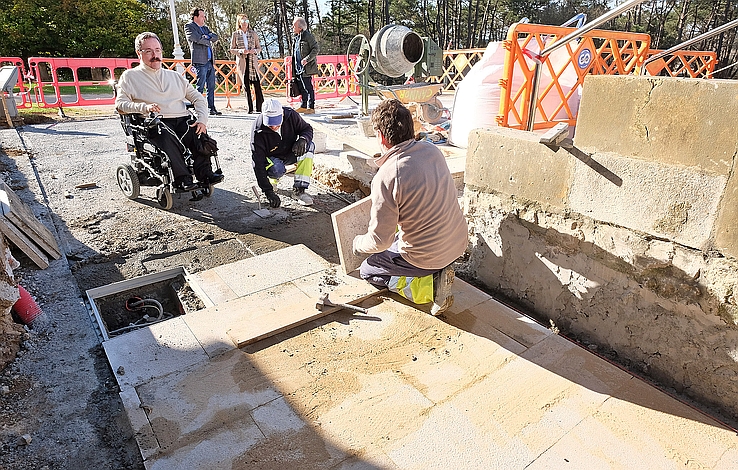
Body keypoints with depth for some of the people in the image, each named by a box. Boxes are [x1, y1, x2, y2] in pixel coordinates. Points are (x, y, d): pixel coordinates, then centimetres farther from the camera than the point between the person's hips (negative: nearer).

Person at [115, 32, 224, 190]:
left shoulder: (174, 76, 28)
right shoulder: (130, 76, 17)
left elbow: (198, 98, 21)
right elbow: (120, 104, 5)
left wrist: (202, 120, 0)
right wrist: (144, 107, -16)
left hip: (183, 121, 4)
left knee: (200, 134, -30)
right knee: (167, 138, -39)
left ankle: (204, 173, -26)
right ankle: (182, 178, -37)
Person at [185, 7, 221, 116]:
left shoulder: (205, 28, 24)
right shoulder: (189, 26, 3)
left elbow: (215, 37, 12)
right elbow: (196, 38, -13)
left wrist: (207, 37, -4)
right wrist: (208, 41, 0)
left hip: (210, 62, 7)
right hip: (200, 61, -7)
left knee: (211, 87, 6)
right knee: (200, 86, -8)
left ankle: (212, 108, 10)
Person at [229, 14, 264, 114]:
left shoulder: (253, 33, 10)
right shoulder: (235, 34, 6)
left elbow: (259, 48, 12)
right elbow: (232, 49, 5)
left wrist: (254, 51, -9)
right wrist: (241, 51, -13)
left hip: (253, 61, 1)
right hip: (242, 62, -1)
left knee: (257, 83, -8)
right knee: (246, 85, -1)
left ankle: (260, 107, -4)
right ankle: (250, 108, 3)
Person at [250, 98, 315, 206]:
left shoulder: (291, 115, -22)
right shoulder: (258, 132, -29)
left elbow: (307, 128, -5)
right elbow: (258, 163, -31)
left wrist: (303, 139, -33)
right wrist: (268, 191, -39)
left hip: (289, 154, 4)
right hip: (271, 158, -4)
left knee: (309, 146, -25)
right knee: (277, 170, -38)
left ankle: (299, 189, -24)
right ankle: (272, 179, 4)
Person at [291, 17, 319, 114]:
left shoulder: (308, 35, -10)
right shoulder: (296, 37, 17)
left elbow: (316, 49, -14)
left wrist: (307, 59, -22)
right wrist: (294, 65, 16)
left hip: (306, 67, -8)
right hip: (298, 67, 8)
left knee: (308, 88, -5)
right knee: (302, 88, 12)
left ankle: (311, 107, 1)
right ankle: (303, 106, 20)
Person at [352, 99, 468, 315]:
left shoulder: (385, 178, -25)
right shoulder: (432, 150, -5)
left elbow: (380, 241, -21)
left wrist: (357, 243, 1)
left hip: (427, 255, -7)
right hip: (460, 241, 8)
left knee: (367, 271, 17)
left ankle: (430, 285, -1)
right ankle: (439, 271, 19)